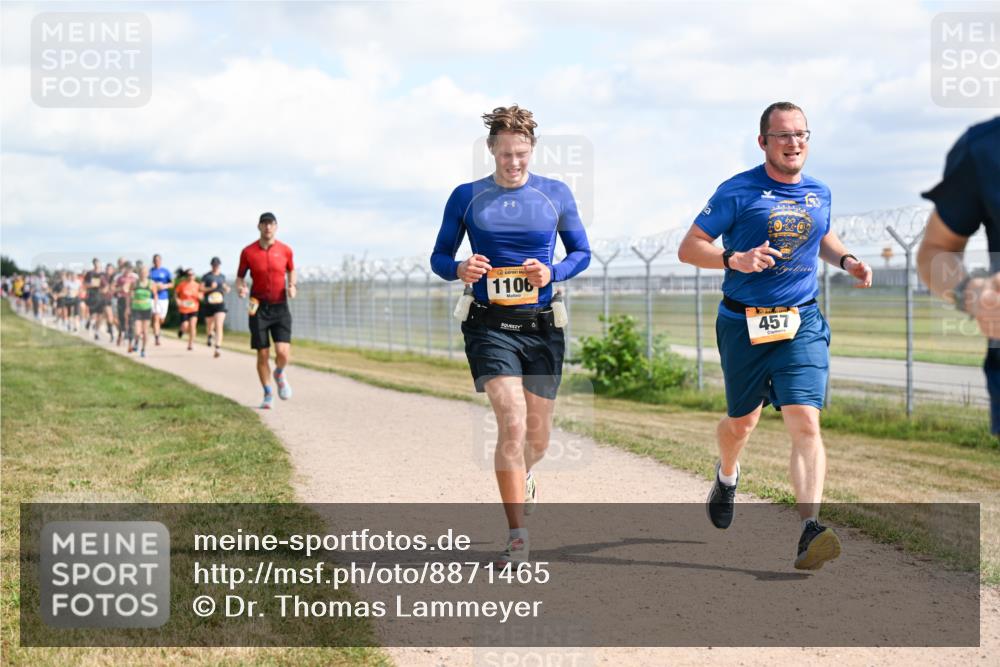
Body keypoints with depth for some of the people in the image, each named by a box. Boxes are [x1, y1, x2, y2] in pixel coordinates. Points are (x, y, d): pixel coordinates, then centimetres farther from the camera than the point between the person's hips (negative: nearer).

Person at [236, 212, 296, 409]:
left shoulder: (285, 250, 1)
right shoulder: (248, 252, -2)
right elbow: (240, 276, 9)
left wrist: (292, 286, -2)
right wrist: (240, 288, -12)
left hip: (280, 307, 0)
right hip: (258, 307, 0)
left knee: (283, 352, -12)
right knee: (263, 354, 0)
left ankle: (280, 374, 23)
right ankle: (268, 395, 16)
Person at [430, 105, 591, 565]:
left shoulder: (556, 194, 4)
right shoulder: (466, 197, 2)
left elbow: (582, 252, 10)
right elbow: (439, 257, 8)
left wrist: (552, 273, -11)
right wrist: (459, 269, -16)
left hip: (542, 328, 2)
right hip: (490, 325, -2)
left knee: (537, 436, 11)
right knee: (512, 424, -19)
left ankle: (522, 476, 49)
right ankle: (518, 536, -13)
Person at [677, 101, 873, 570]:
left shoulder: (819, 193, 9)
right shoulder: (738, 192, -6)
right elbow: (688, 248, -7)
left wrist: (845, 260, 9)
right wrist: (735, 259, -24)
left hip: (802, 324, 2)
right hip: (743, 324, -2)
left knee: (805, 422, -16)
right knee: (742, 422, 14)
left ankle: (810, 531, -24)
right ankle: (727, 475, 50)